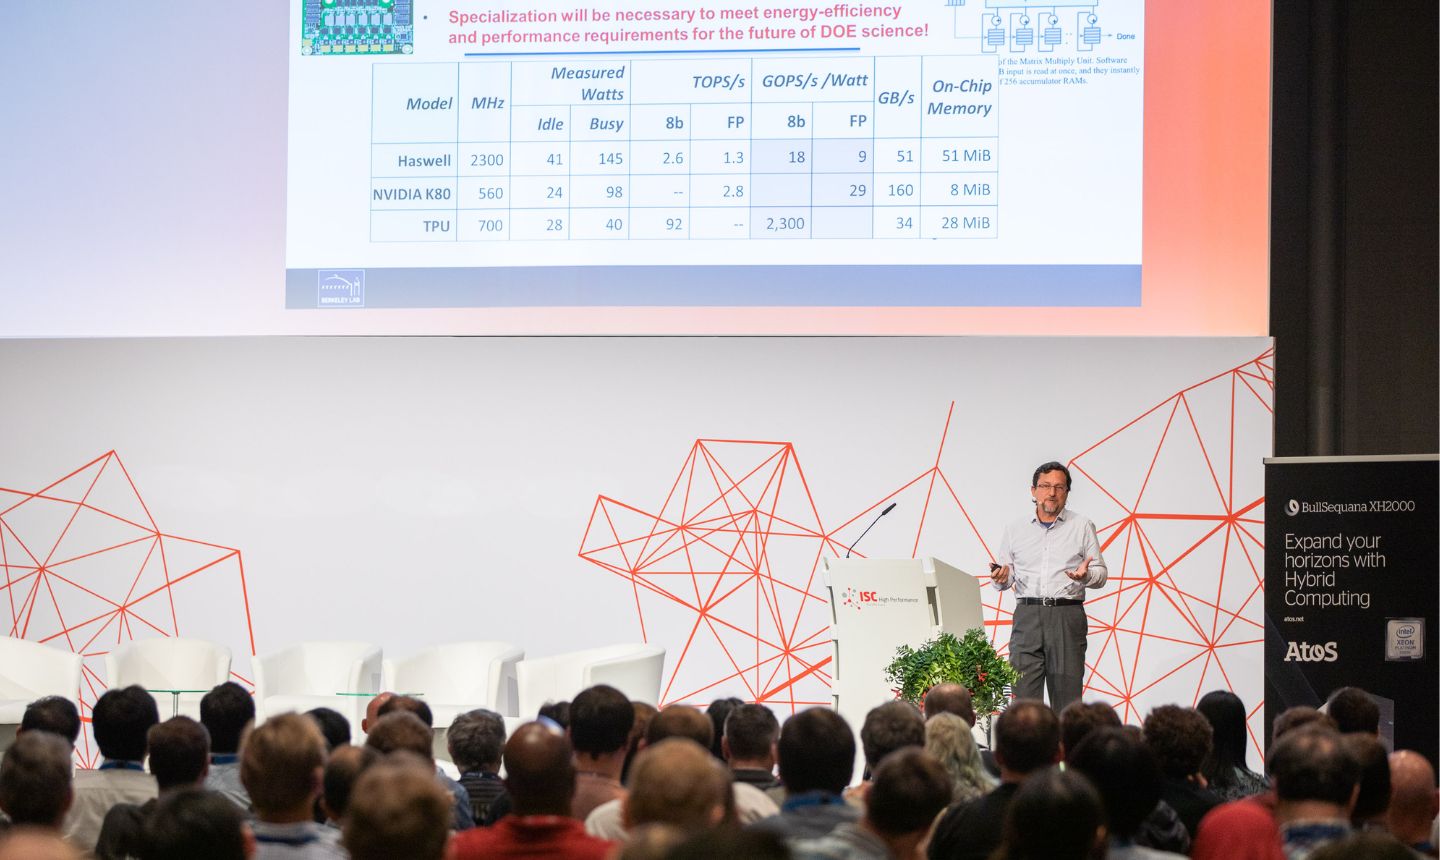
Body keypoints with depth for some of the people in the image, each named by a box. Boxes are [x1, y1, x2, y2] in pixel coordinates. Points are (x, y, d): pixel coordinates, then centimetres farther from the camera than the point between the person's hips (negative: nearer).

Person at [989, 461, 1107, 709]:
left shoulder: (1082, 527, 9)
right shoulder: (1015, 529, 14)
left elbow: (1101, 573, 8)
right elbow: (1003, 579, 15)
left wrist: (1086, 575, -15)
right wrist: (1001, 577, -9)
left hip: (1067, 616, -1)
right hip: (1027, 614, 1)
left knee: (1066, 695, -4)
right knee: (1024, 696, -5)